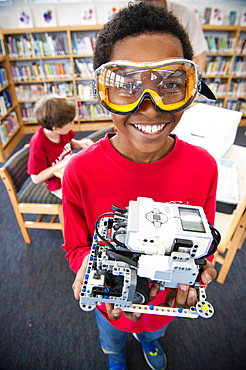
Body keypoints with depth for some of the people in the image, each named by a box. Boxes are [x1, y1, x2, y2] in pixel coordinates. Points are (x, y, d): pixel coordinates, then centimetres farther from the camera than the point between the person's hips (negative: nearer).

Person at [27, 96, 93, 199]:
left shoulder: (63, 130, -12)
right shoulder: (38, 144, -30)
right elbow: (36, 178, -24)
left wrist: (80, 143, -10)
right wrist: (62, 163, -29)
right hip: (60, 186, -6)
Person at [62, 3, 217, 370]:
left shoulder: (203, 167, -25)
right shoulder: (80, 172, -32)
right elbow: (76, 246, -15)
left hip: (168, 296, 2)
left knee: (155, 329, 39)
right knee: (112, 340, 36)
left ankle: (148, 339, 79)